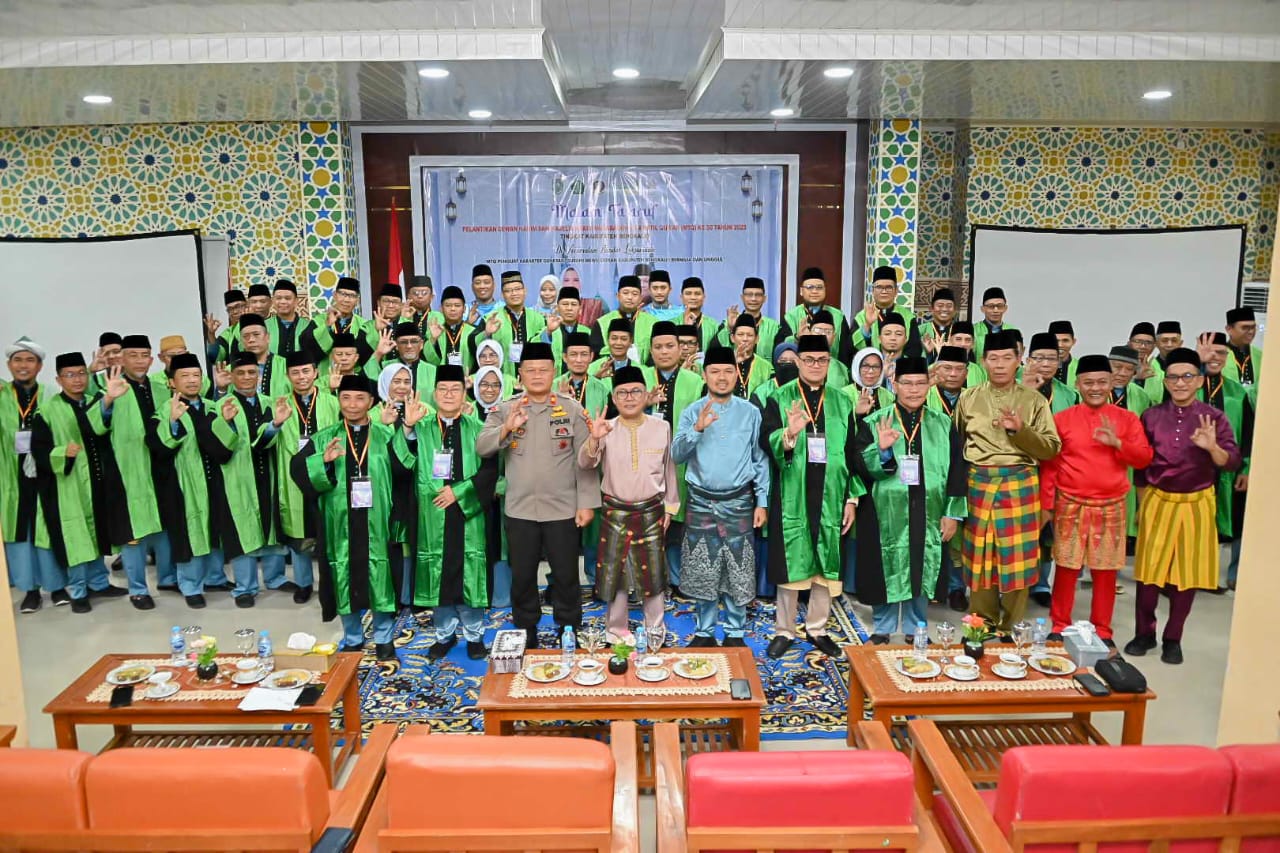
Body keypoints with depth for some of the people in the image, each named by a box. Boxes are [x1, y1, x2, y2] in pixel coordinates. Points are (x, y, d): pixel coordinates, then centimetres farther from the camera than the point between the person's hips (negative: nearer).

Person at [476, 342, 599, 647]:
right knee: (522, 577, 12)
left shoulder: (572, 409, 0)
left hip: (563, 509, -1)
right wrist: (506, 428, -23)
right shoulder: (504, 410, 3)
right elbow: (482, 448, -6)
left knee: (566, 577, 9)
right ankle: (525, 638, 30)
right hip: (519, 510, 1)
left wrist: (587, 502, -6)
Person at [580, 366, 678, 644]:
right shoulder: (606, 429, -5)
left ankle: (655, 630, 27)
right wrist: (593, 438, -37)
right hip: (614, 513, 0)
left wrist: (669, 507, 9)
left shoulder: (662, 427, -2)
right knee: (615, 573, 8)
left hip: (651, 511, 0)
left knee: (653, 573, 8)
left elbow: (669, 469, 6)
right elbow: (585, 462, -18)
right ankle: (616, 632, 25)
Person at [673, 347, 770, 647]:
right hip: (701, 502, 0)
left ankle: (735, 632, 20)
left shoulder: (750, 412, 1)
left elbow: (761, 460, 4)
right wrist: (698, 428, -23)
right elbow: (677, 455, -8)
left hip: (739, 502, 0)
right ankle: (705, 631, 22)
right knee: (702, 572, 7)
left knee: (739, 573, 4)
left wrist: (762, 502, 0)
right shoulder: (692, 412, 1)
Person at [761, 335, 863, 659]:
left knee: (827, 565, 9)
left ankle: (816, 629, 25)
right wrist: (789, 433, -37)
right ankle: (784, 631, 19)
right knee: (791, 564, 4)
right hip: (792, 498, -3)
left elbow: (851, 453, 8)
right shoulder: (779, 399, -1)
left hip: (831, 498, 3)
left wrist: (852, 498, 3)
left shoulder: (842, 403, 8)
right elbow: (767, 441, -15)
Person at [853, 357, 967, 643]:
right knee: (887, 571, 6)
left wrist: (953, 513, 0)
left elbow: (956, 471, 5)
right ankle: (882, 628, 22)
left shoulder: (943, 425, 5)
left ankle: (915, 629, 25)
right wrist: (881, 449, -27)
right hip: (887, 513, -2)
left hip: (927, 514, 2)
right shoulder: (874, 423, -1)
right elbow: (860, 466, -9)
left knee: (922, 572, 9)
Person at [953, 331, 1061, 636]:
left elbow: (1051, 448, 0)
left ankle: (1012, 629, 16)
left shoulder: (1034, 400, 4)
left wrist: (1021, 431, -16)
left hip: (1020, 485, -1)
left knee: (1017, 558, 2)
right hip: (978, 484, 1)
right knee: (979, 558, 4)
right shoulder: (968, 398, 8)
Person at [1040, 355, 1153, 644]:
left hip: (1111, 507, 1)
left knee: (1105, 571, 8)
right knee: (1066, 568, 4)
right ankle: (1060, 627, 18)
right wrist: (1045, 505, -1)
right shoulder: (1062, 419, 1)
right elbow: (1049, 465, 2)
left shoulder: (1127, 419, 5)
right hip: (1070, 506, -1)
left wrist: (1117, 443, -18)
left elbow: (1144, 458, -1)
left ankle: (1102, 631, 21)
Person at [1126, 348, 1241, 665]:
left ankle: (1173, 639, 21)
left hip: (1196, 504, 0)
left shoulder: (1215, 418, -4)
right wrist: (1142, 502, 6)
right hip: (1157, 501, 0)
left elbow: (1232, 463, -10)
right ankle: (1144, 633, 21)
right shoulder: (1152, 416, -1)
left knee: (1188, 572, 7)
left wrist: (1212, 448, -31)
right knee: (1149, 569, 5)